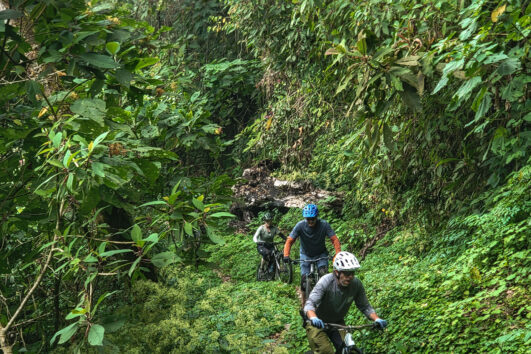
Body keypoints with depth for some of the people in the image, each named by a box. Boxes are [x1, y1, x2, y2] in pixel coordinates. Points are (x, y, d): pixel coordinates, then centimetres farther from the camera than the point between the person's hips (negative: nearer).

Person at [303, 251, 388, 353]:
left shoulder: (356, 284, -17)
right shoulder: (325, 282, -28)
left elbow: (365, 306, -6)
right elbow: (309, 304, -35)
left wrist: (376, 319, -25)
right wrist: (313, 318, -56)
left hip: (337, 322, 4)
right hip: (318, 323, -4)